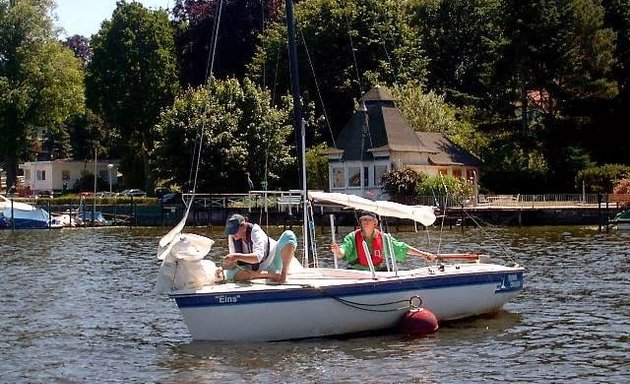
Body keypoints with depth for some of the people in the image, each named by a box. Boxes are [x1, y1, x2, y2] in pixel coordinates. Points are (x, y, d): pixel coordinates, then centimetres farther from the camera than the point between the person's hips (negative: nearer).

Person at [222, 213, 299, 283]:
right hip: (256, 269, 5)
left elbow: (258, 257, -38)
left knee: (288, 235, -31)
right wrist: (230, 264, -28)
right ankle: (270, 275, -26)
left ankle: (284, 274, -29)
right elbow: (234, 259, -3)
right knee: (230, 273, -26)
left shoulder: (255, 232, -24)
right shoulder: (232, 237, -8)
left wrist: (237, 256, -50)